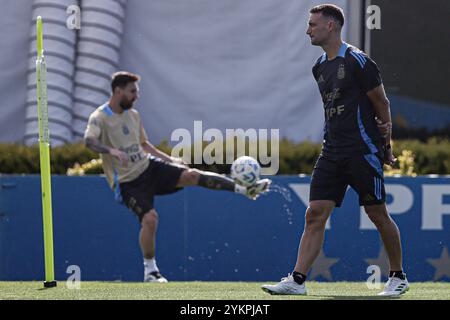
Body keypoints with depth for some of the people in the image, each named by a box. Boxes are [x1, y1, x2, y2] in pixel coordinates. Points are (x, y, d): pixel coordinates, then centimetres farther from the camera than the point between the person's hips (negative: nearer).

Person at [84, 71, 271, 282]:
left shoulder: (133, 115, 9)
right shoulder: (99, 118, -13)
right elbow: (89, 141, -33)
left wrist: (169, 159, 16)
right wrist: (113, 151, -49)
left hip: (148, 166, 6)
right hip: (128, 181, -6)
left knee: (191, 175, -12)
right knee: (150, 218, -22)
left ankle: (246, 189, -11)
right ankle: (150, 270, -5)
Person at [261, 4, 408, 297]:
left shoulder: (357, 61, -9)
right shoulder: (320, 68, 14)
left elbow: (381, 102, -4)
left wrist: (387, 143, -3)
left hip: (363, 151, -7)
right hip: (332, 151, 7)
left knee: (378, 214, 0)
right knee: (315, 214, -3)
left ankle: (398, 277, 15)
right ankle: (297, 280, -7)